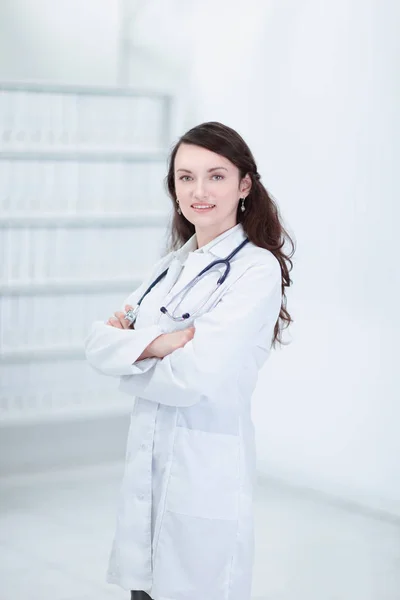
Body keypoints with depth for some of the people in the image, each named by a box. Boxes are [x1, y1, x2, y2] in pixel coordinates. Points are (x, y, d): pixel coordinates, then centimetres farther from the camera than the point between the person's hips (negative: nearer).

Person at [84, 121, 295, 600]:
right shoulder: (170, 266, 12)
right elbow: (97, 342, 3)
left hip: (206, 472, -6)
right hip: (145, 465, 6)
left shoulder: (257, 269, -11)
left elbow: (196, 376, -21)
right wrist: (155, 343, -14)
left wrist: (127, 350, -6)